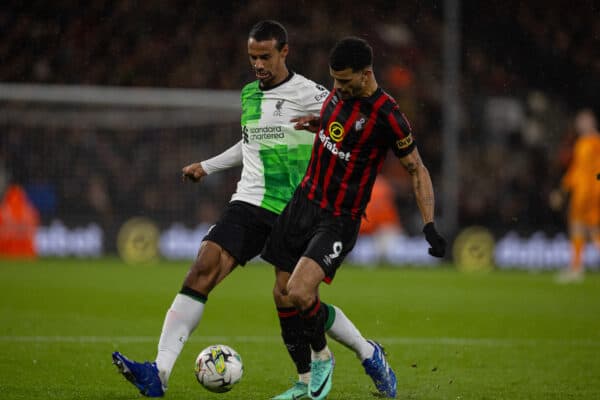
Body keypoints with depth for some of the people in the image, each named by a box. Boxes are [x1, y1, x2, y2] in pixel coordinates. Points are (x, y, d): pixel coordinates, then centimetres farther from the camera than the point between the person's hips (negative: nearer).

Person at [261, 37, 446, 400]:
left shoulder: (387, 117, -20)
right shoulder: (340, 91, 1)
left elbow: (418, 170, -11)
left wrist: (430, 227, -18)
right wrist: (317, 124, 5)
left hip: (339, 220, -7)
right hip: (304, 202, 7)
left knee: (300, 293, -23)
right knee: (284, 294, 6)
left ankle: (321, 357, 5)